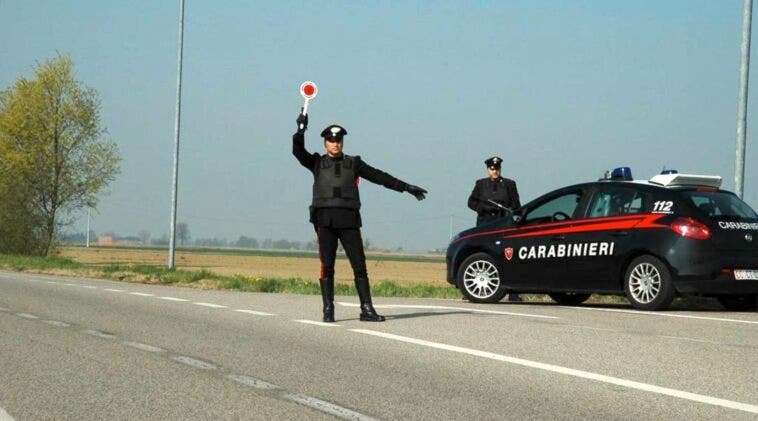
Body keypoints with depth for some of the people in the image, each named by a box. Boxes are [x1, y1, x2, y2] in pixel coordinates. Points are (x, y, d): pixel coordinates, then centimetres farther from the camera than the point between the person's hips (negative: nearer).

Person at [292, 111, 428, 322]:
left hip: (349, 219, 1)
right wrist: (301, 129, -18)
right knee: (327, 266, -2)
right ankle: (328, 310, 3)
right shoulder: (317, 162, 12)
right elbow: (298, 150, -3)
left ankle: (367, 309, -2)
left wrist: (407, 187, 9)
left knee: (359, 265, -3)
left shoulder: (353, 163, 15)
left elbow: (379, 176, 13)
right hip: (325, 220, -1)